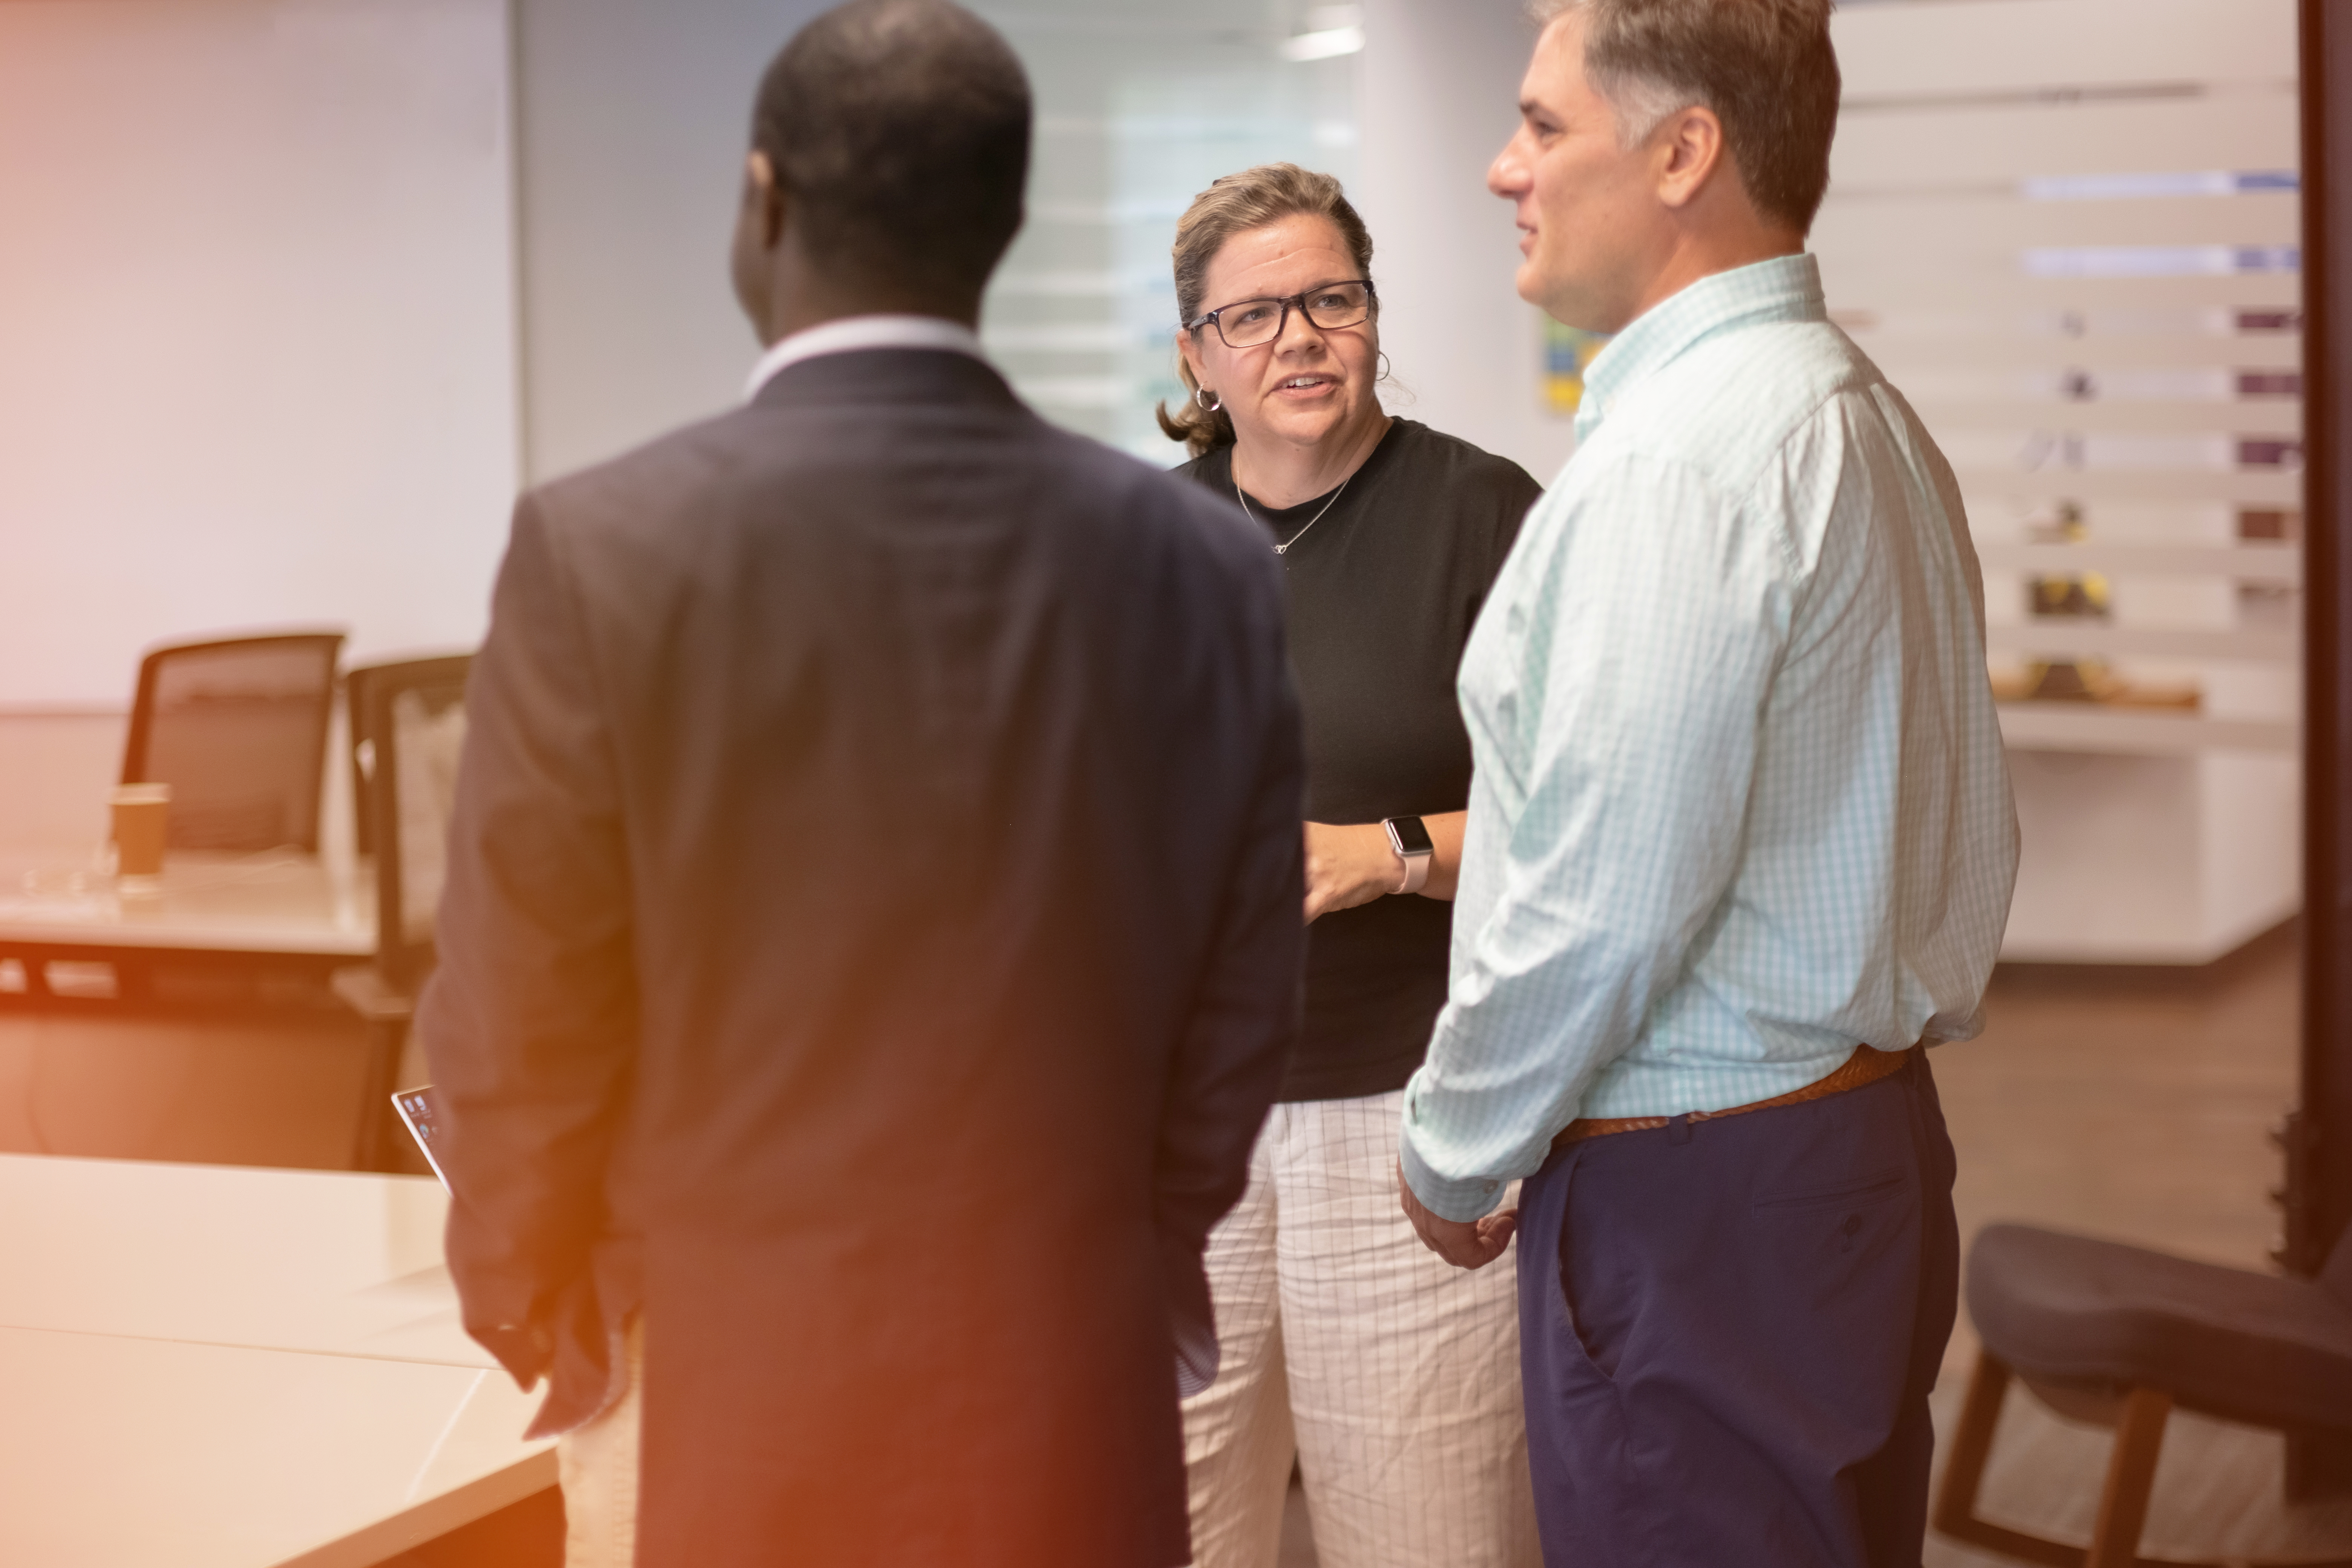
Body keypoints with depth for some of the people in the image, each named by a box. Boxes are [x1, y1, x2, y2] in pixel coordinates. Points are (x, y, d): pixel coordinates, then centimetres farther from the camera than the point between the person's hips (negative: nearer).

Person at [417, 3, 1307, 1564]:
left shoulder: (605, 550, -12)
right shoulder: (1209, 565, -3)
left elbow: (520, 1029, -8)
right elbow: (1238, 1020, 2)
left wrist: (539, 1317, 9)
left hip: (718, 1403, -2)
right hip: (1072, 1413, 3)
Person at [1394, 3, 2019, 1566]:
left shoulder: (1675, 460, -19)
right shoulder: (1873, 418, 12)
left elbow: (1604, 900, -22)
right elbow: (1972, 829, 17)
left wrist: (1451, 1149, -8)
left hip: (1692, 1202, -10)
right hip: (1876, 1131, 10)